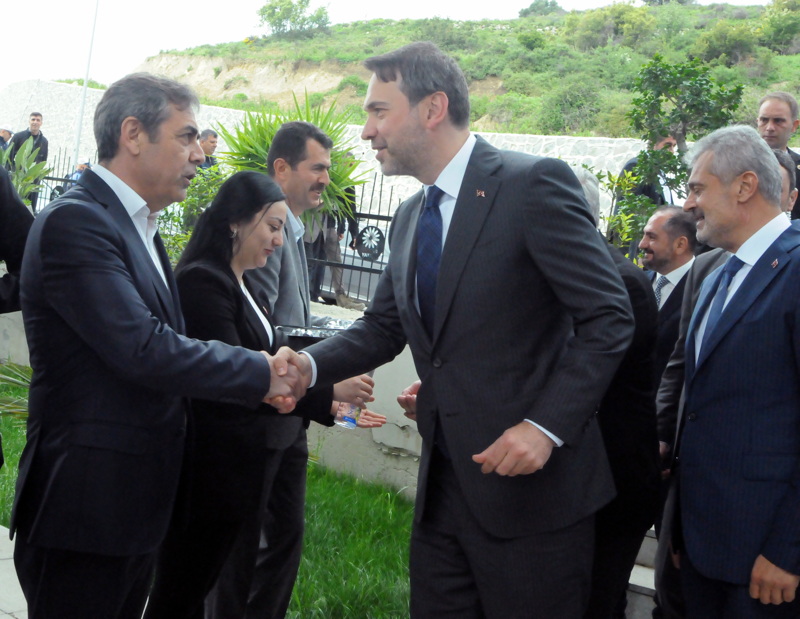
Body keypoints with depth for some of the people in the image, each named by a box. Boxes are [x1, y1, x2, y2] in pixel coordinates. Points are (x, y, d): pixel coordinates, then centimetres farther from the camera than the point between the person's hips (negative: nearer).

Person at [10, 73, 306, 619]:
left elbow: (167, 344, 12)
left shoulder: (139, 227, 14)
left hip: (135, 507, 9)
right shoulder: (75, 222, -17)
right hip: (85, 510, -9)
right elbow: (143, 350, -25)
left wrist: (264, 380, -4)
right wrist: (259, 374, -14)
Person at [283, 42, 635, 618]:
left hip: (531, 485, -7)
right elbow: (382, 328, 17)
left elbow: (609, 318, -15)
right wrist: (309, 364, -1)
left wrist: (546, 426, -22)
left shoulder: (535, 184, -13)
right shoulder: (410, 216, 13)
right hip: (442, 487, 7)